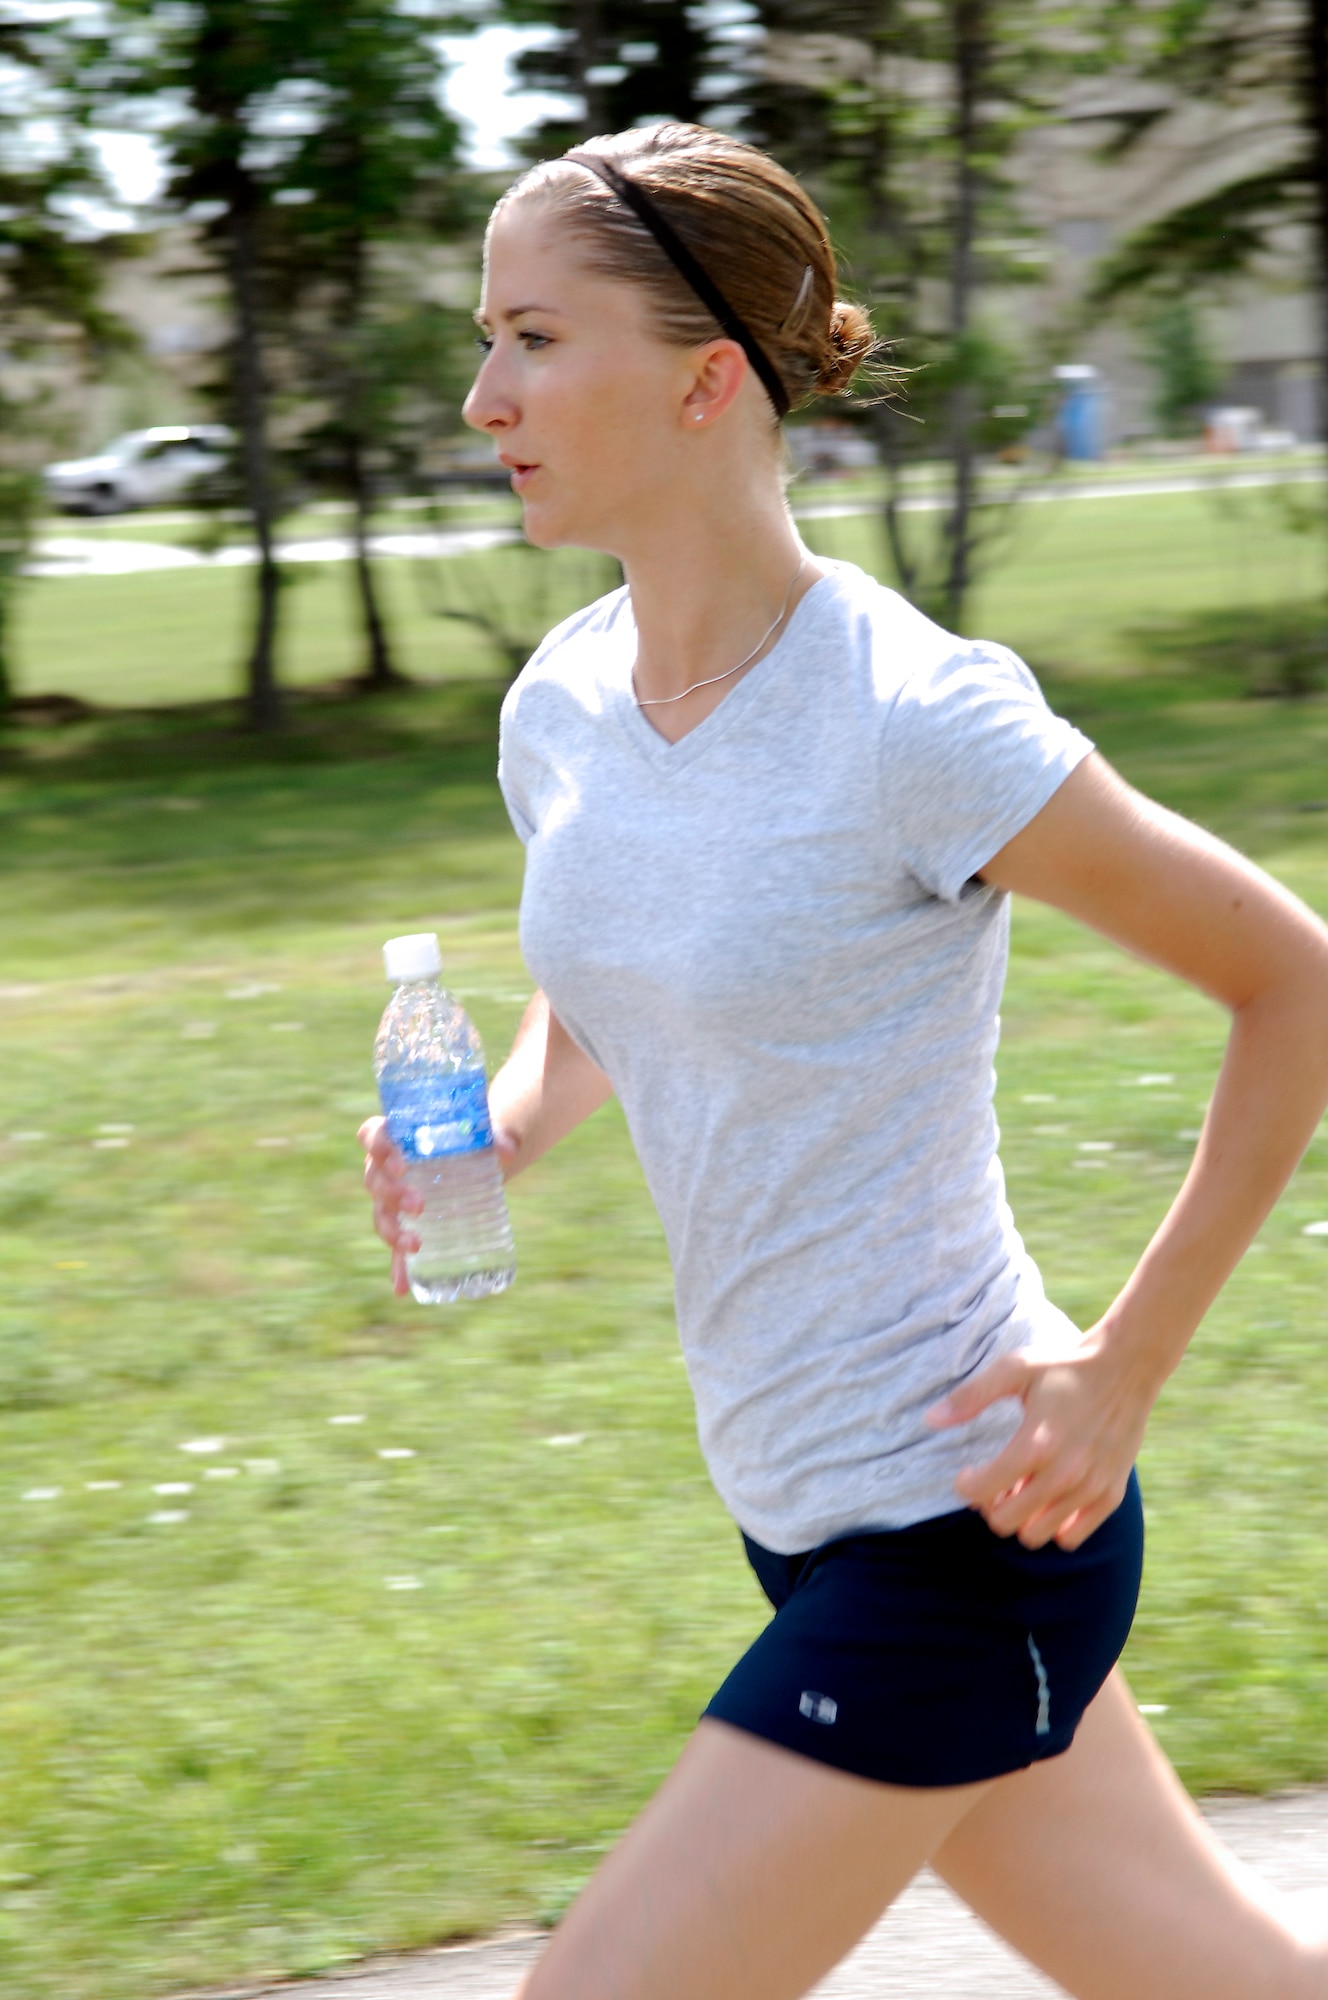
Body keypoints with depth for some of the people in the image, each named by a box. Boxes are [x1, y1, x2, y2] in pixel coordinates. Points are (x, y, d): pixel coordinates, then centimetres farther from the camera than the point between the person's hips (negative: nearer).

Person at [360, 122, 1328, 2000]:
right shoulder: (562, 709, 2)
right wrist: (491, 1138, -1)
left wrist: (1125, 1366, -13)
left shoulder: (912, 721, -21)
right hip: (810, 1507, 8)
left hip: (962, 1535, -8)